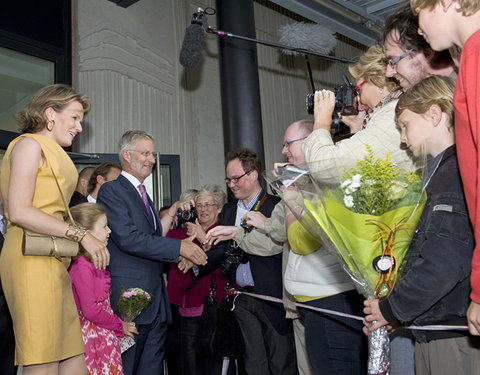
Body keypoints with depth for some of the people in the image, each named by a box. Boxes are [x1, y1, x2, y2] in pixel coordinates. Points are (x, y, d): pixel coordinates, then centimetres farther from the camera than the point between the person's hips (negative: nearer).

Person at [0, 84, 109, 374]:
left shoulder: (54, 153, 24)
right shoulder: (29, 144, 0)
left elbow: (48, 213, 15)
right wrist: (81, 234, -14)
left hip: (54, 263, 8)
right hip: (34, 260, -8)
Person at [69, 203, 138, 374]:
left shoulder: (94, 263, 10)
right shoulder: (82, 267, -17)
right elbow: (90, 310, -20)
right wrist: (120, 325, -10)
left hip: (105, 337, 8)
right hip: (95, 338, -8)